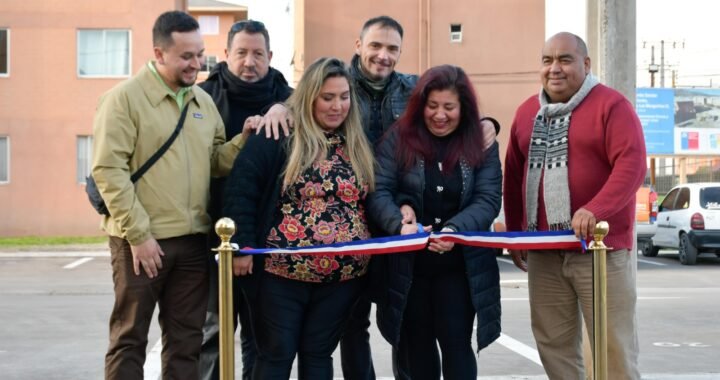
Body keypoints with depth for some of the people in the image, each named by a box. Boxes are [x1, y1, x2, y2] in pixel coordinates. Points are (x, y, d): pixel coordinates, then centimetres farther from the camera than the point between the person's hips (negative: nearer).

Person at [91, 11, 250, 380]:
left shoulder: (203, 100, 11)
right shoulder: (124, 98, -8)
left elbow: (215, 161, 13)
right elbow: (108, 170, -14)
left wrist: (244, 140, -7)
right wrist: (138, 234, -17)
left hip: (193, 240, 6)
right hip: (142, 240, -6)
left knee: (186, 339, 13)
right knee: (130, 338, 5)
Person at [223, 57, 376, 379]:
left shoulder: (357, 145, 8)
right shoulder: (279, 137, -8)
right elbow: (240, 190, -10)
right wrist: (242, 246, -14)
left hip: (343, 275, 4)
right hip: (281, 272, -4)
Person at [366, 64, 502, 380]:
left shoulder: (481, 142, -1)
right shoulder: (399, 137, -4)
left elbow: (488, 199, -8)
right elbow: (378, 191, -9)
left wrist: (455, 229, -26)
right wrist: (400, 226, -28)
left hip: (461, 266, 0)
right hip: (408, 264, 1)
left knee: (457, 345, 0)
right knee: (415, 347, 13)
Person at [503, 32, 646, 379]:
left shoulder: (611, 105, -5)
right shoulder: (527, 112, 14)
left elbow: (631, 166, -16)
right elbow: (514, 175, 19)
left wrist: (595, 210, -29)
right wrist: (514, 233, 15)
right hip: (543, 252, 5)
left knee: (613, 345, 0)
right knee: (553, 343, 8)